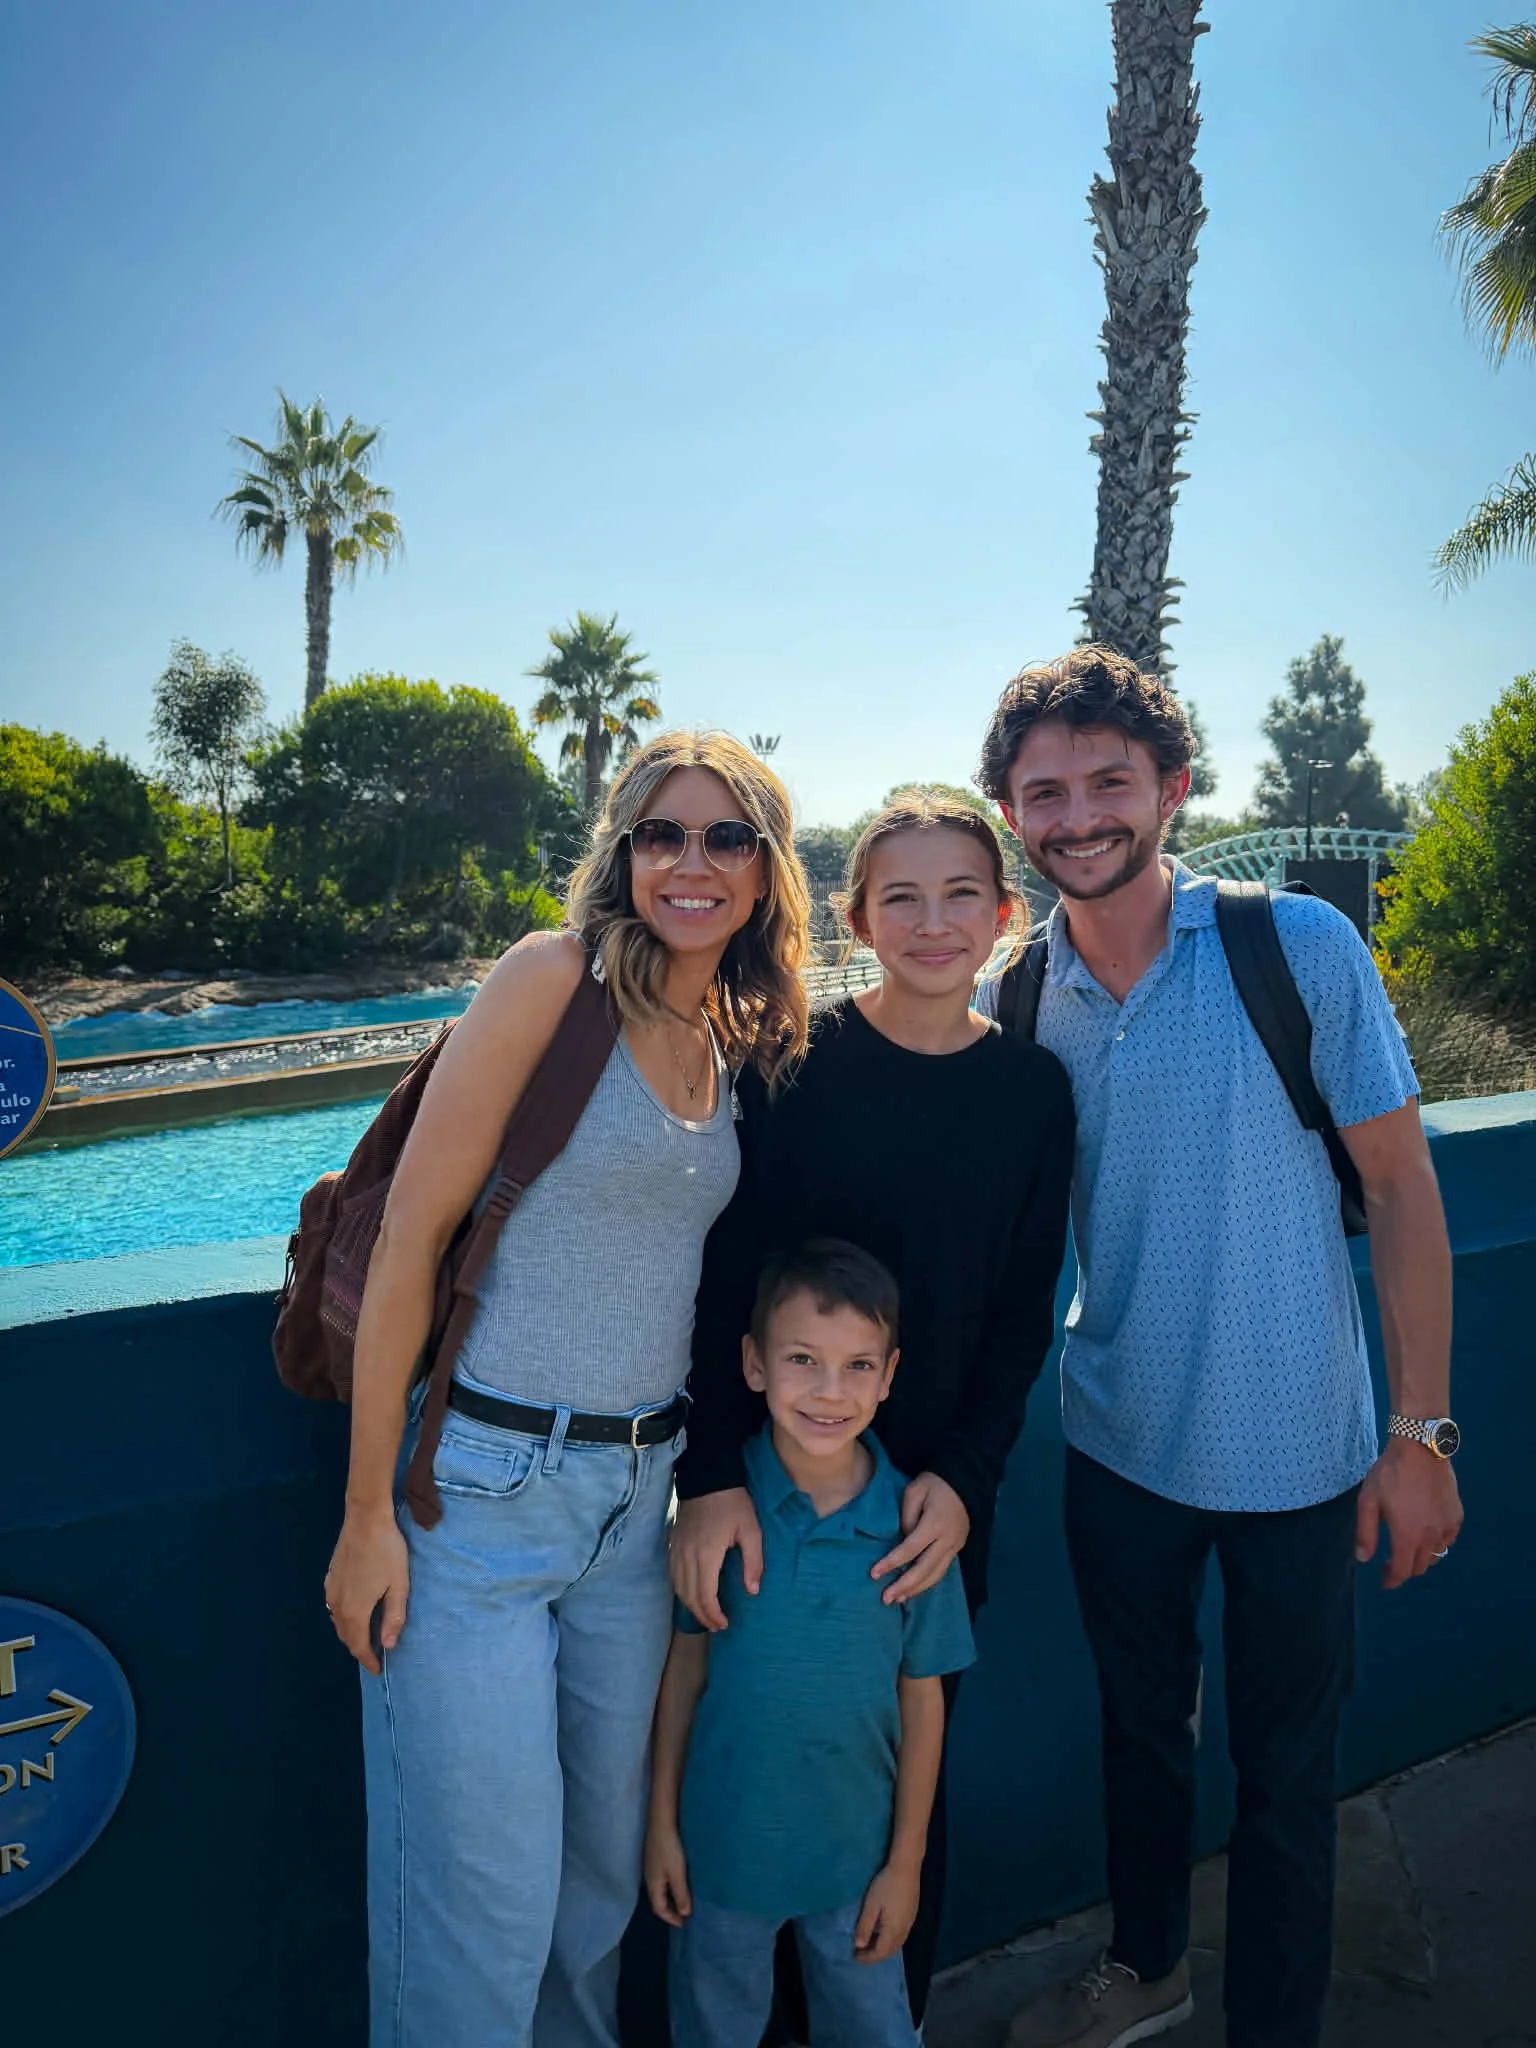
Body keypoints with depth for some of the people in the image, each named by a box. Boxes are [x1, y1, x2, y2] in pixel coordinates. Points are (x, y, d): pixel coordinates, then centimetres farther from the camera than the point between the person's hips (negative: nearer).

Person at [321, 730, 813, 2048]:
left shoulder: (740, 1047, 7)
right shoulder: (554, 978, -12)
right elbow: (411, 1236, -14)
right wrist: (368, 1513, -13)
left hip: (638, 1492, 6)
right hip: (481, 1484, -6)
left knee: (606, 1864, 21)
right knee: (483, 1899, 7)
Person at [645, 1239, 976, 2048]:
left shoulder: (910, 1524, -18)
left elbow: (922, 1700, -7)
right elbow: (686, 1662, -6)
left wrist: (905, 1862, 0)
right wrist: (662, 1822, -1)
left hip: (857, 1847, 0)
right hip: (724, 1837, 1)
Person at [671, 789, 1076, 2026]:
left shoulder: (1033, 1088, -1)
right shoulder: (791, 1059, -9)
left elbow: (1023, 1313, 2)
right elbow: (726, 1276, -10)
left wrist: (965, 1479, -7)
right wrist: (712, 1475, -17)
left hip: (937, 1500, 2)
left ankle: (894, 2012, 42)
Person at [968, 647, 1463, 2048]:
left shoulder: (1301, 948, -15)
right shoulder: (1017, 1003, -4)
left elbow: (1403, 1189, -9)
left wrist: (1420, 1429, -10)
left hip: (1296, 1451, -3)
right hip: (1118, 1443, 3)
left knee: (1285, 1776, 15)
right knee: (1140, 1727, 24)